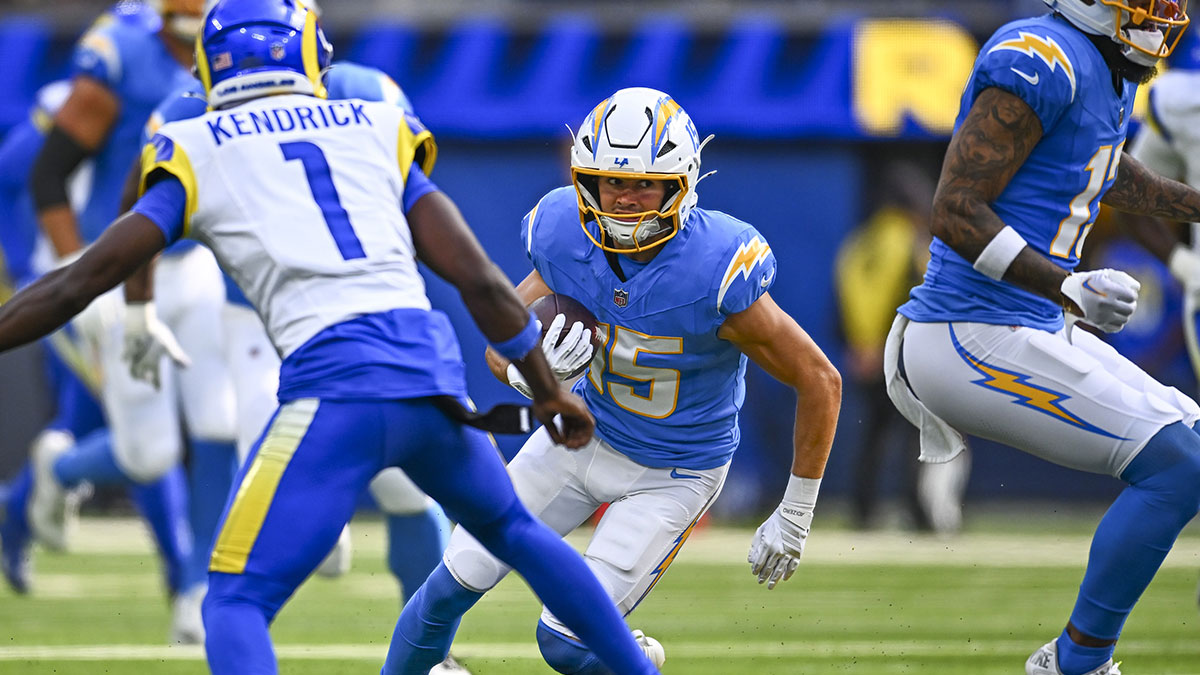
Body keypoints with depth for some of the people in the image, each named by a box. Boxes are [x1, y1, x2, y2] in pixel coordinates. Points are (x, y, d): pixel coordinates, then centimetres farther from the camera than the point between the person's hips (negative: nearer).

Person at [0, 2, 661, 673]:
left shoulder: (197, 158, 12)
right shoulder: (377, 132, 19)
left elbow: (78, 284, 9)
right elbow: (481, 279, 14)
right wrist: (549, 391, 25)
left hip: (333, 384, -4)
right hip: (431, 364, 4)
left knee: (237, 603, -2)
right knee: (512, 531, 31)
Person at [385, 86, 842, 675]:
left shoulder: (714, 272, -33)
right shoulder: (567, 240, -18)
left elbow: (820, 382, -22)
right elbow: (500, 349, -5)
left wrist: (794, 516, -14)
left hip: (672, 476, -4)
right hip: (587, 433, 4)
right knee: (457, 580, 2)